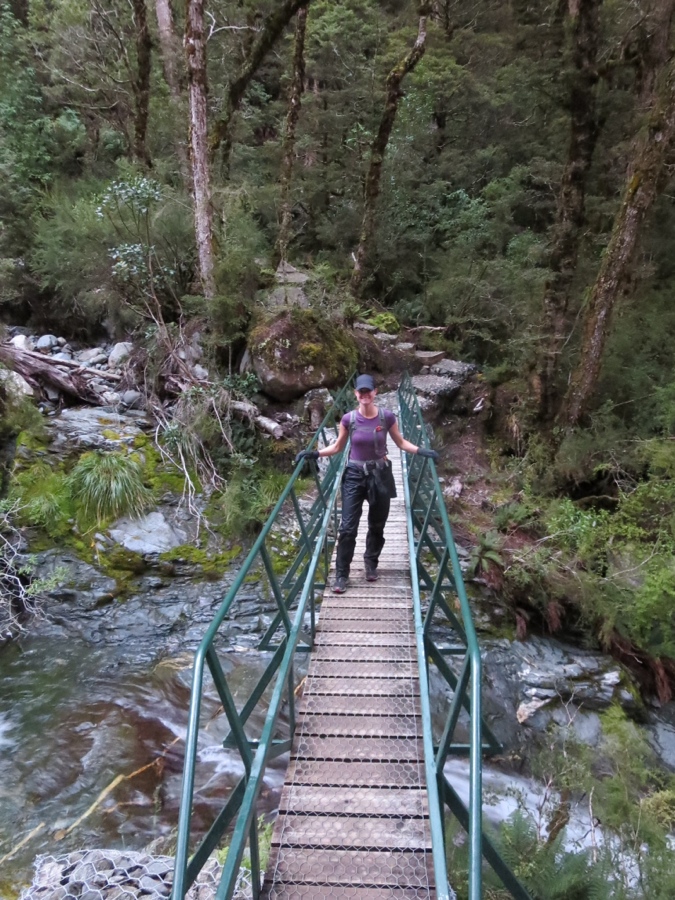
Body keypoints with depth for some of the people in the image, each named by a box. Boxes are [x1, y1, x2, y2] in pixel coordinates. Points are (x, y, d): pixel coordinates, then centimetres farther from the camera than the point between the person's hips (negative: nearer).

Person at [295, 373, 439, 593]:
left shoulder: (387, 417, -9)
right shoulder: (348, 419, -8)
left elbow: (401, 443, 4)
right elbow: (337, 447, 4)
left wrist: (422, 451, -9)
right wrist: (314, 453, -7)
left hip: (380, 475, 1)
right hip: (354, 475, -1)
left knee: (377, 525, 14)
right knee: (347, 527, -3)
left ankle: (371, 564, 36)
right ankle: (341, 574, 8)